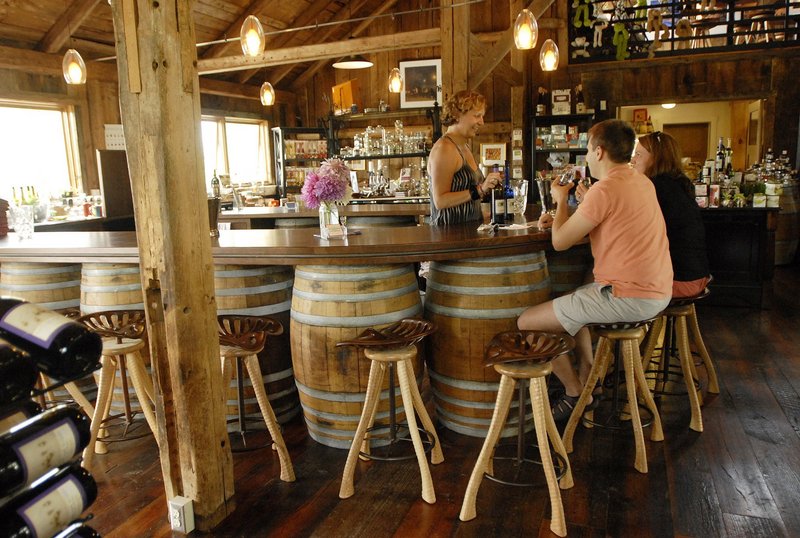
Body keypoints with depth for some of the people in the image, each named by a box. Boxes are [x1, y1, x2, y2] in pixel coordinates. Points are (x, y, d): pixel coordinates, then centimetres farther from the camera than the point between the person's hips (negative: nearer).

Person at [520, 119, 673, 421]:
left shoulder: (604, 190, -18)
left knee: (526, 322, -5)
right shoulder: (641, 181, 12)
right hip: (657, 293, 10)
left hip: (628, 296, -10)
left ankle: (575, 392, 14)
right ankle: (586, 383, 29)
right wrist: (562, 218, 14)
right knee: (570, 303, 32)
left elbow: (560, 242, -12)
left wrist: (561, 200, 5)